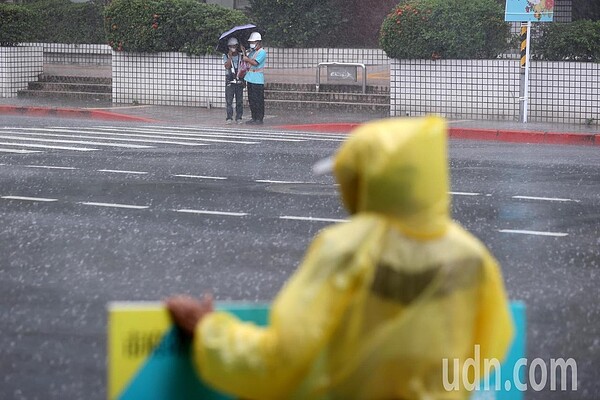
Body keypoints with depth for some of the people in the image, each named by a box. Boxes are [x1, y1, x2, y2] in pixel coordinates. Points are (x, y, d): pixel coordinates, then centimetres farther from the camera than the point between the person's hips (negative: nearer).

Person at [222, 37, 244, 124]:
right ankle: (229, 118, -3)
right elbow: (227, 66, -12)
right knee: (229, 100, -6)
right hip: (229, 81, -1)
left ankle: (239, 117, 8)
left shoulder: (241, 56, 8)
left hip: (239, 81, 1)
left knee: (239, 101, 2)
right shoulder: (226, 56, 4)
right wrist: (230, 56, -14)